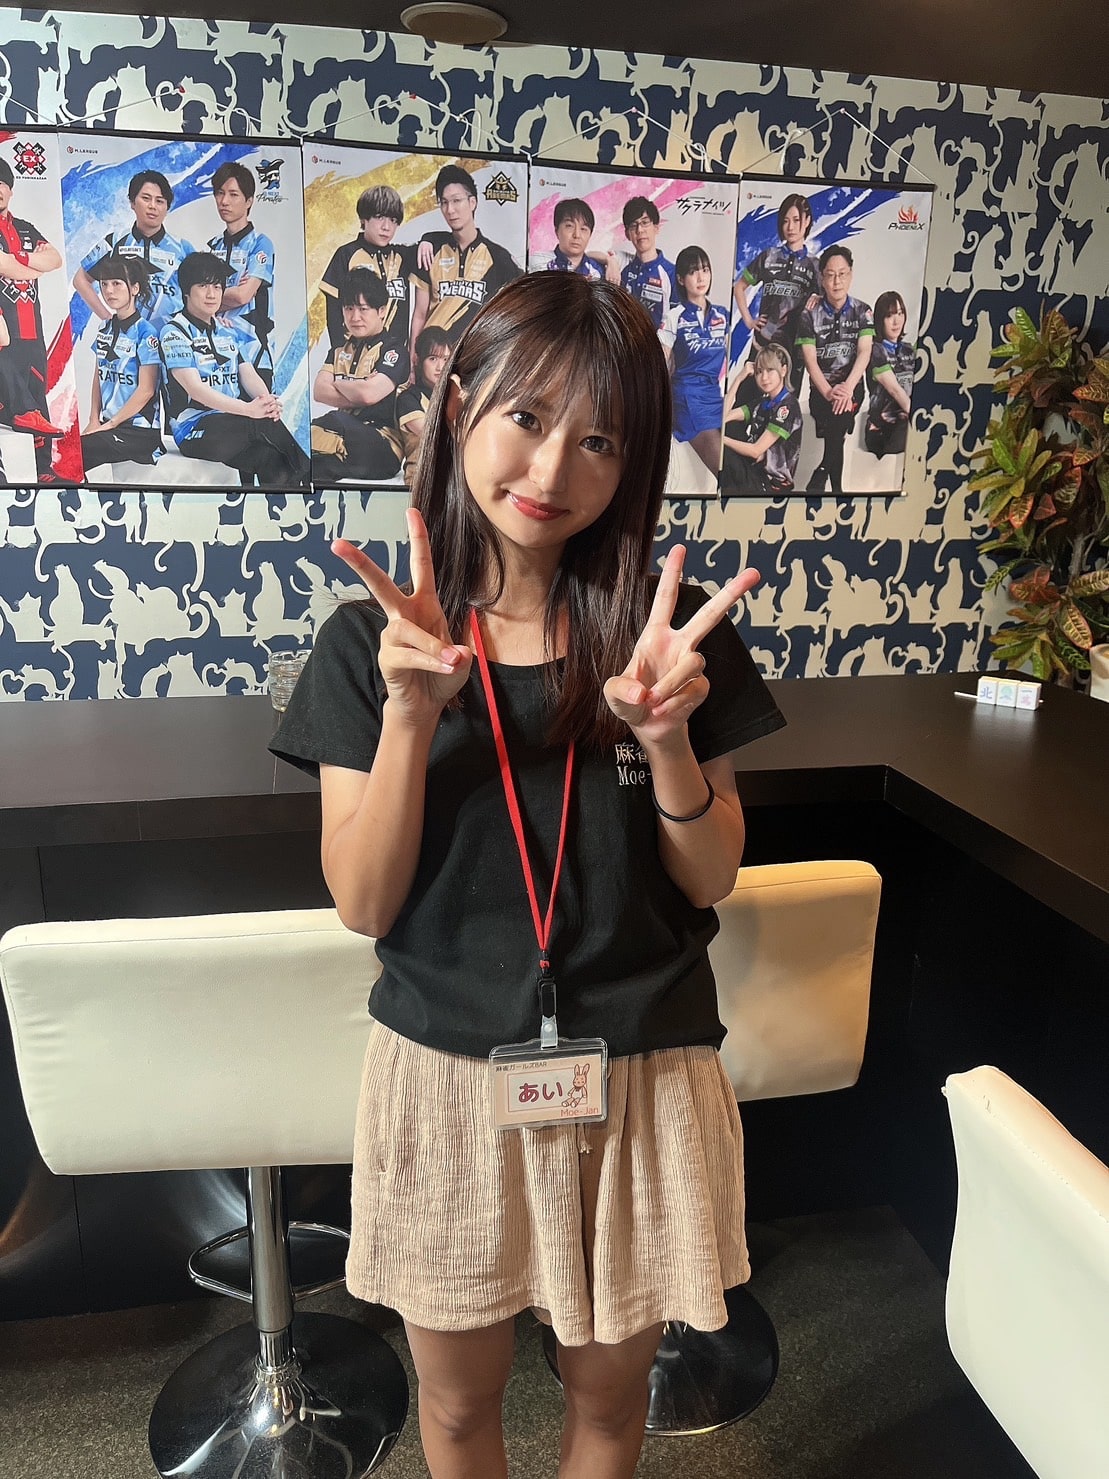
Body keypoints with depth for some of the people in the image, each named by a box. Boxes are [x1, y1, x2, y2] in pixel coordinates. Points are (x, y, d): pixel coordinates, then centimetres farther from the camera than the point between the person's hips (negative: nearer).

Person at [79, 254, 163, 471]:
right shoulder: (105, 329, 14)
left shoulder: (145, 333, -8)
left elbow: (146, 389, -12)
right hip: (107, 426, 6)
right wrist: (94, 421, 2)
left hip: (139, 431, -6)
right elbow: (98, 377, 16)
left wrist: (109, 425, -10)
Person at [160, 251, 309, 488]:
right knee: (264, 424, -31)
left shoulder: (229, 332, 20)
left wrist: (267, 401, -18)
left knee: (271, 459, -29)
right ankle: (304, 475, -18)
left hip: (235, 424, 5)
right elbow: (194, 387, -14)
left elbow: (249, 375, 8)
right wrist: (248, 409, -28)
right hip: (195, 429, -5)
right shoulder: (174, 332, -1)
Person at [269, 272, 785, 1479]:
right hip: (445, 1072, 0)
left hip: (642, 1077, 1)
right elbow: (363, 905, -10)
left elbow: (710, 880, -3)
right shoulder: (375, 639, -9)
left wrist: (667, 737, -22)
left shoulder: (670, 629, -7)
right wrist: (410, 714, -25)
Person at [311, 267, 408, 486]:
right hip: (345, 435, 5)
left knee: (335, 421, -36)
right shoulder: (340, 351, 24)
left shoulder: (394, 351, 3)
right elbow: (318, 392, 6)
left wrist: (339, 384, 6)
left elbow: (369, 394, -14)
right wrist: (355, 391, -7)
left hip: (383, 445, -5)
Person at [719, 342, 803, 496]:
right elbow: (723, 417, -1)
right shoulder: (763, 403, 11)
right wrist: (739, 378, -2)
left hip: (772, 484, -8)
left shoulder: (788, 406, -14)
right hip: (754, 470, 8)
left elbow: (755, 450, -18)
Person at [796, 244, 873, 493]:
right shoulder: (810, 314, 1)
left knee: (839, 419, -27)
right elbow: (810, 360, -6)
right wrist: (829, 393, -22)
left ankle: (817, 481, -13)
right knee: (836, 437, -14)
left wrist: (847, 388, -26)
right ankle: (836, 488, 2)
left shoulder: (862, 311, 4)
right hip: (821, 389, 0)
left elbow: (864, 352, -8)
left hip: (852, 388, 0)